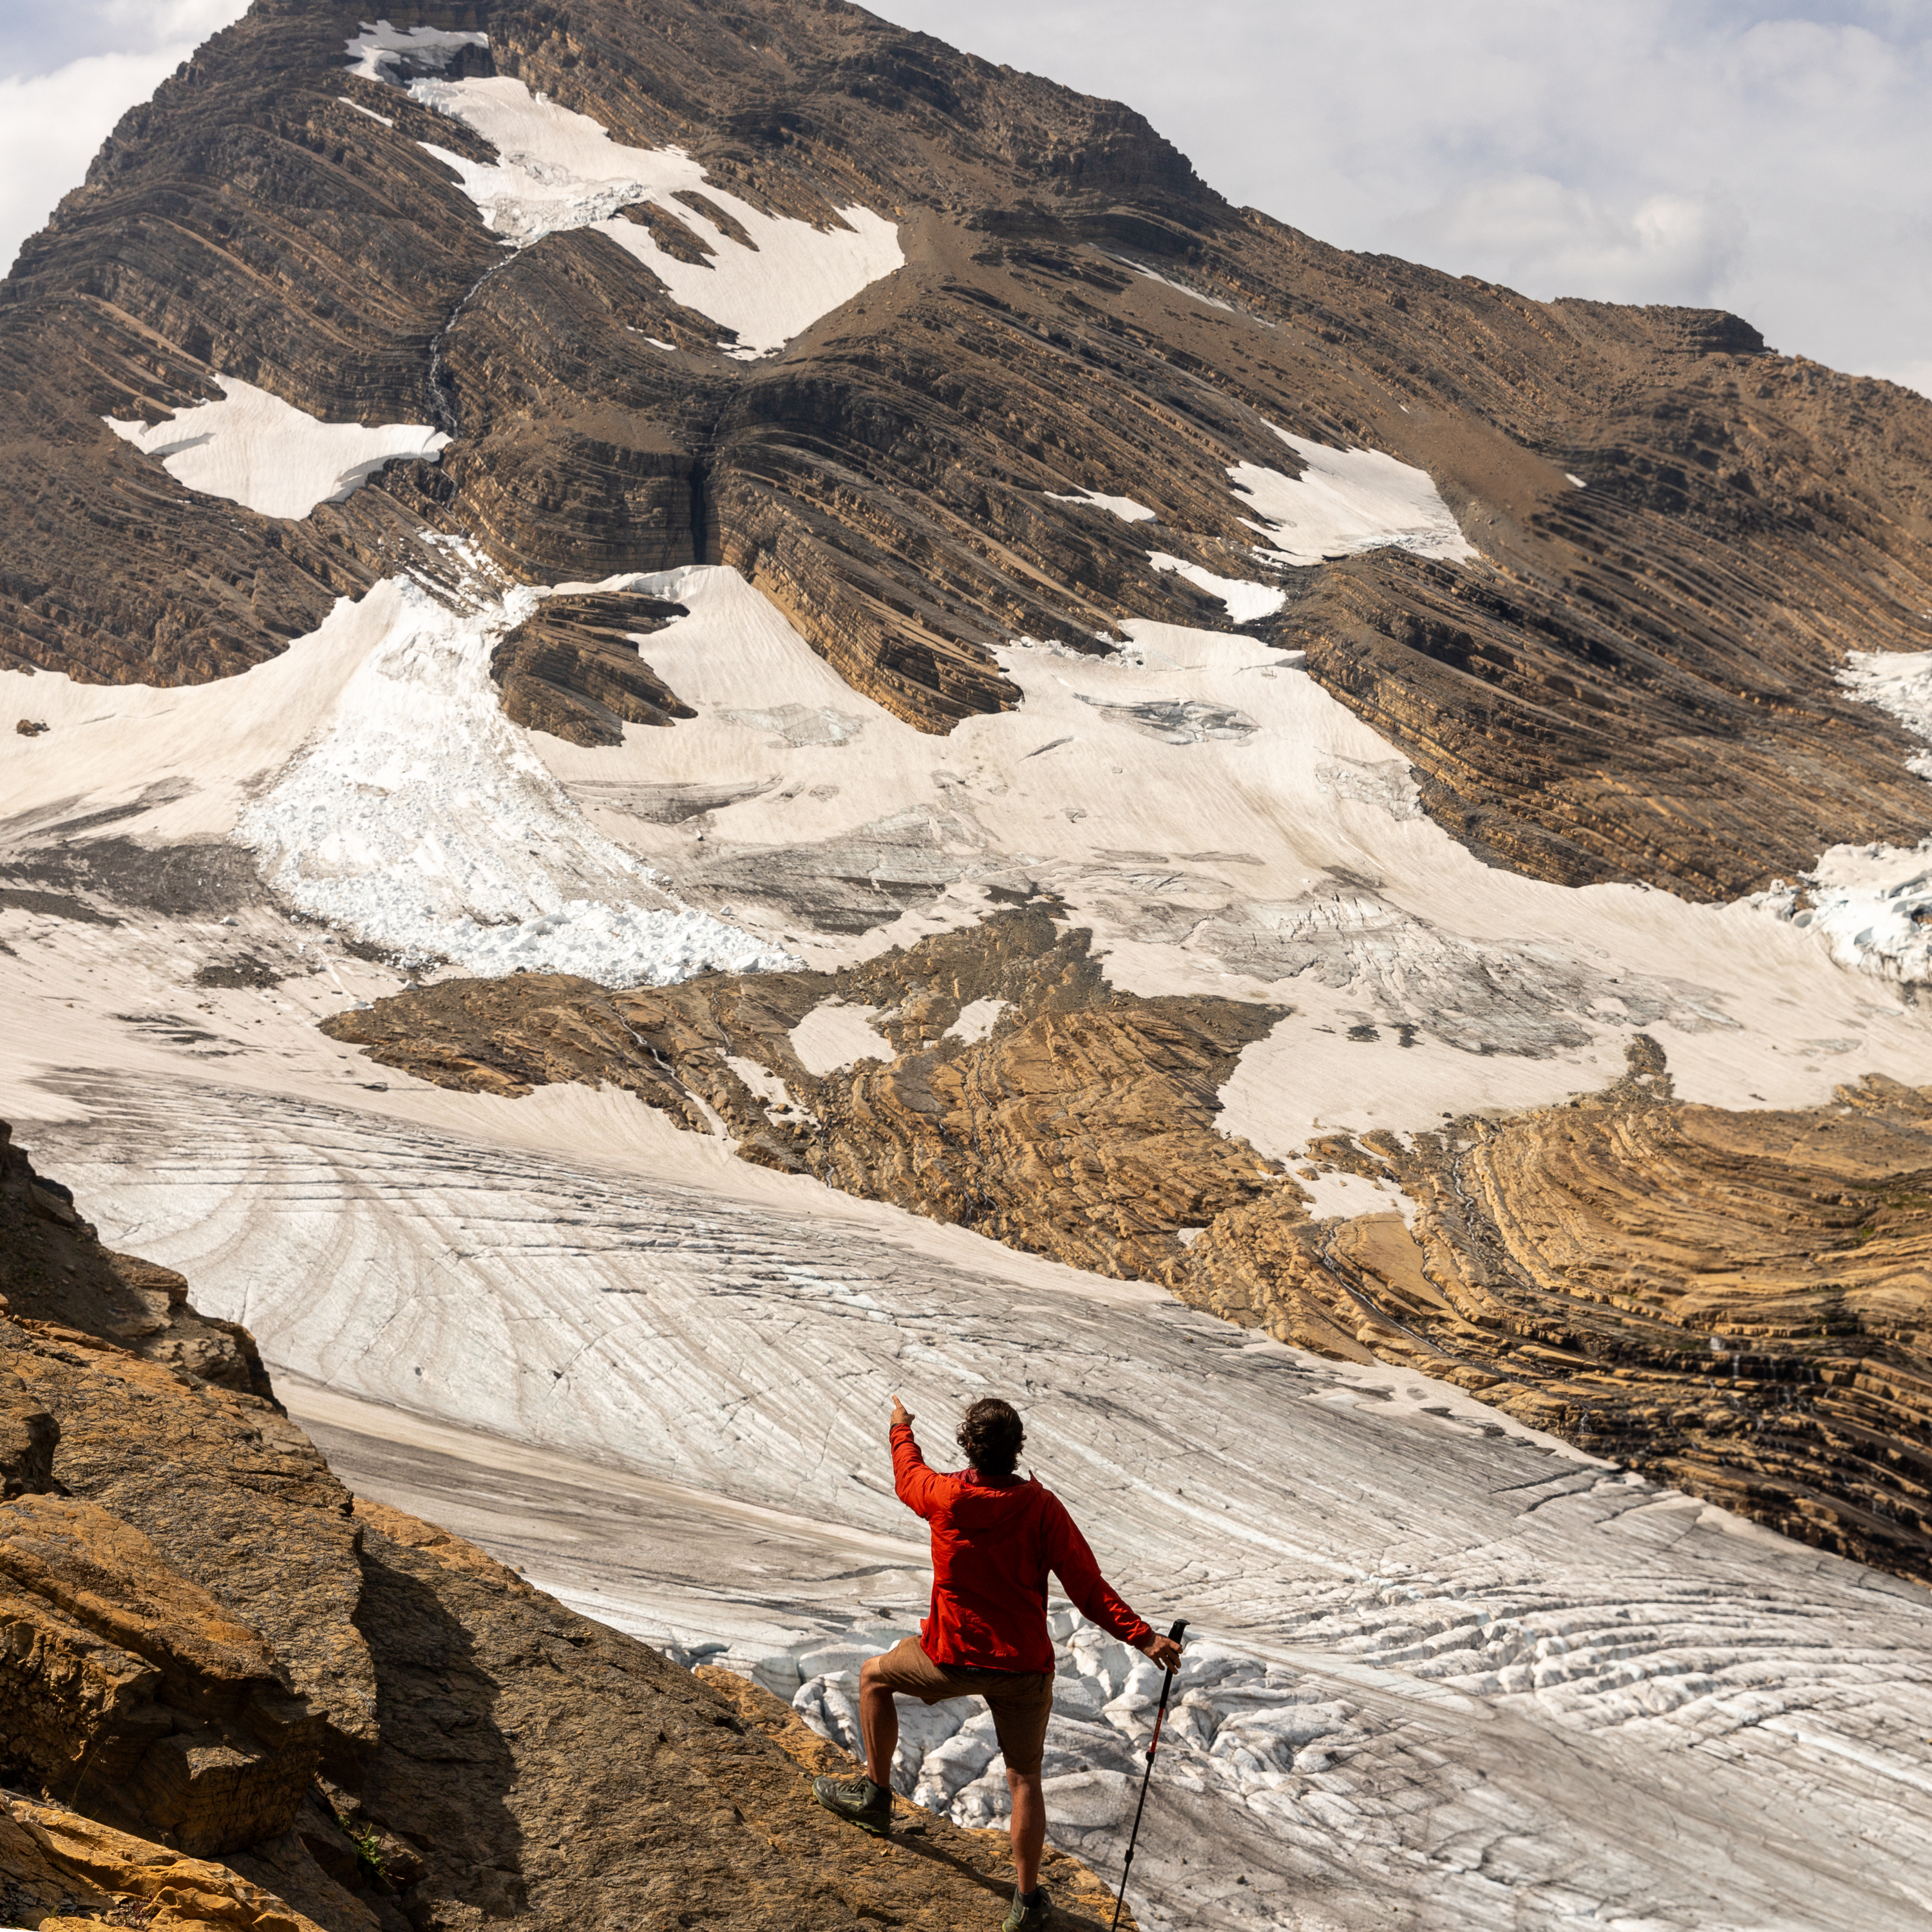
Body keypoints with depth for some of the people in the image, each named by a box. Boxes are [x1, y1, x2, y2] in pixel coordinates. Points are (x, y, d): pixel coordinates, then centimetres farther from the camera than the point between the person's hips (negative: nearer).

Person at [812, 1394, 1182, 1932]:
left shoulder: (946, 1496, -14)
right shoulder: (1041, 1507, -15)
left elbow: (907, 1478, 12)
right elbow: (1086, 1587, -16)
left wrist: (901, 1430, 31)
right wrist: (1143, 1637, -12)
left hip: (954, 1656, 0)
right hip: (1024, 1665, 1)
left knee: (875, 1675, 28)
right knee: (1024, 1778, 14)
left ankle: (875, 1793, 35)